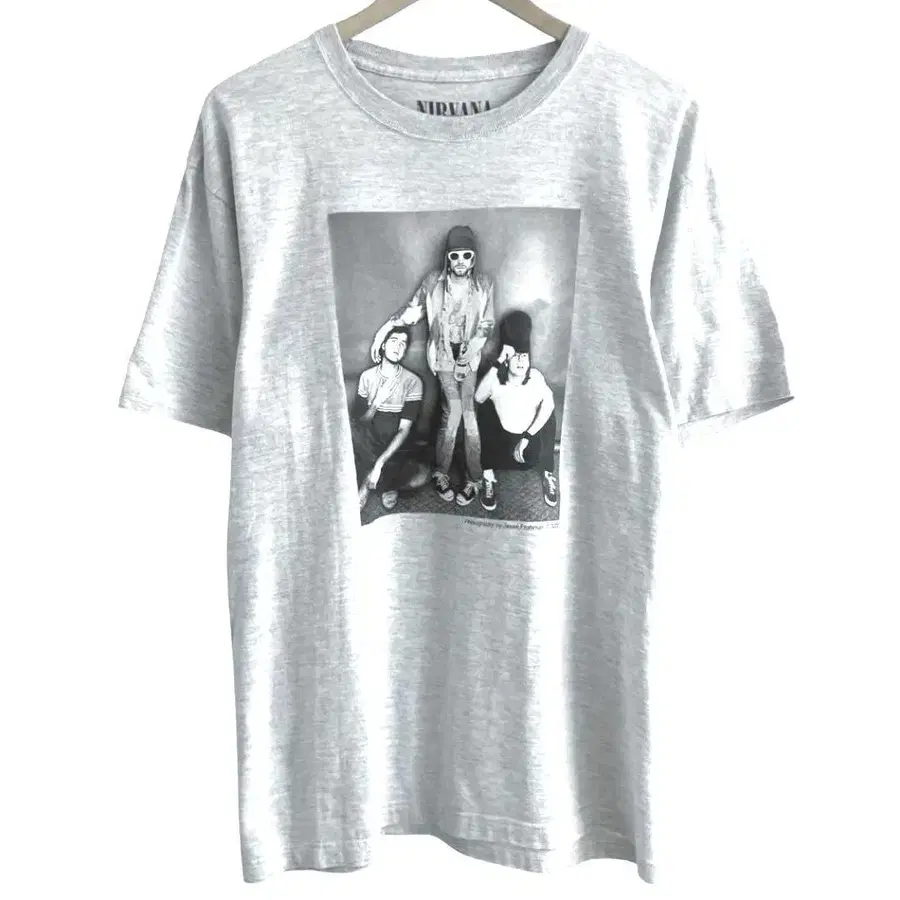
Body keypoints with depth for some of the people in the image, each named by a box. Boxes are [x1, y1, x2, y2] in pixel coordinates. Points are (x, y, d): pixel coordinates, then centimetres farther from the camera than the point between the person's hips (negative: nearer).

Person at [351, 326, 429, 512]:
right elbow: (357, 421, -1)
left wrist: (380, 462, -24)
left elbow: (404, 429, -13)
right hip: (369, 445, 1)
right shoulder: (367, 376, 0)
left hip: (395, 448, -1)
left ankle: (369, 483, -2)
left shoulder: (412, 381, -7)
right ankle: (388, 483, -14)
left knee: (420, 476, -29)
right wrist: (376, 403, -21)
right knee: (348, 430, -32)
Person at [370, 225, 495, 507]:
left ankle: (473, 478, 4)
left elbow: (486, 325, -1)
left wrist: (467, 356, -11)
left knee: (466, 411, -6)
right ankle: (441, 472, 4)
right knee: (453, 410, -11)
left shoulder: (484, 283, -4)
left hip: (470, 354, 1)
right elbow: (413, 310, 6)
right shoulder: (433, 281, -6)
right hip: (443, 353, -1)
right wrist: (383, 330, 2)